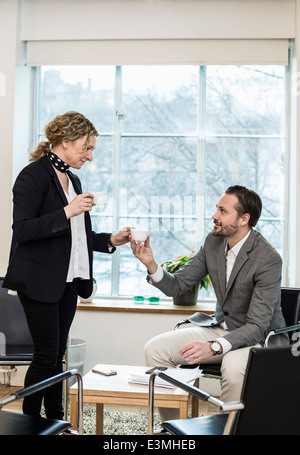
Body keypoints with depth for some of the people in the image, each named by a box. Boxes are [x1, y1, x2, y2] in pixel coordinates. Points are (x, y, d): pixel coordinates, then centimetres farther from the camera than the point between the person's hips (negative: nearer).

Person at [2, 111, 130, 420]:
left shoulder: (72, 180, 16)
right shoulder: (33, 175, -10)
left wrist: (112, 240, 6)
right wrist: (68, 212, -23)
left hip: (68, 280, 8)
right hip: (40, 281, -8)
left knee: (56, 355, 12)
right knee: (46, 354, -4)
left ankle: (55, 421, 20)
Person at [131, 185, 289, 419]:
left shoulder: (268, 259, -23)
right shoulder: (213, 242, -2)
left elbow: (258, 326, -27)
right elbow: (177, 285, 1)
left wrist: (215, 347, -41)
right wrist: (151, 264, -18)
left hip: (261, 336, -7)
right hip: (222, 327, 7)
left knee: (234, 367, -40)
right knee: (155, 349, -8)